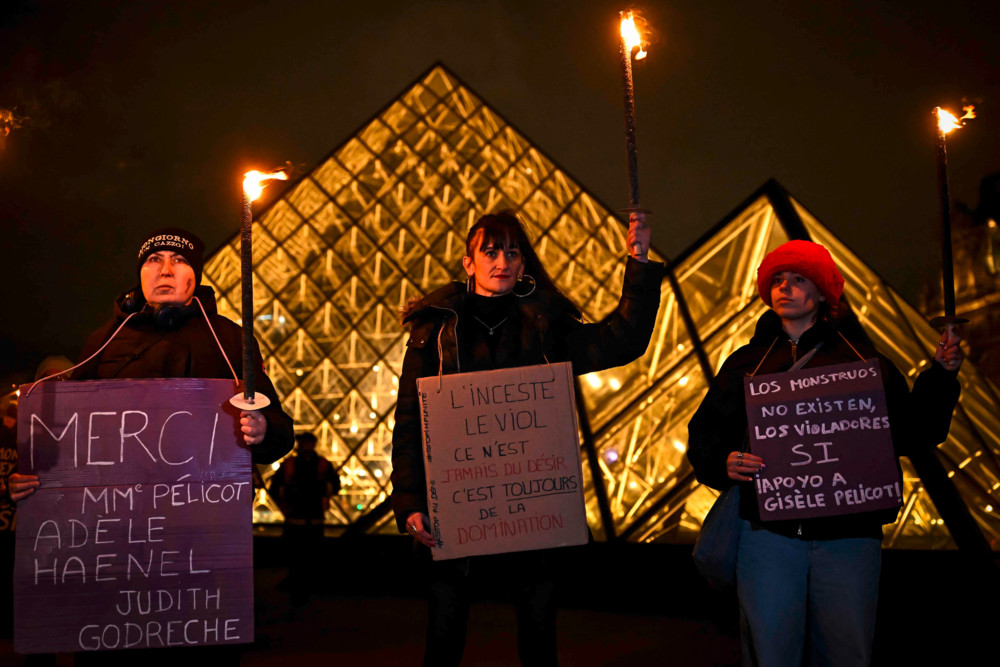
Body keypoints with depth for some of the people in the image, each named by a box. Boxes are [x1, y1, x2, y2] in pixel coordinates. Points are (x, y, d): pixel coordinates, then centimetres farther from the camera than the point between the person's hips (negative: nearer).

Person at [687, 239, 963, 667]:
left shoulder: (860, 358, 11)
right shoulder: (746, 362, 13)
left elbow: (911, 434, 9)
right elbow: (704, 435, 10)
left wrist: (941, 376, -1)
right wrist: (723, 463, -10)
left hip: (848, 534, 0)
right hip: (767, 532, 0)